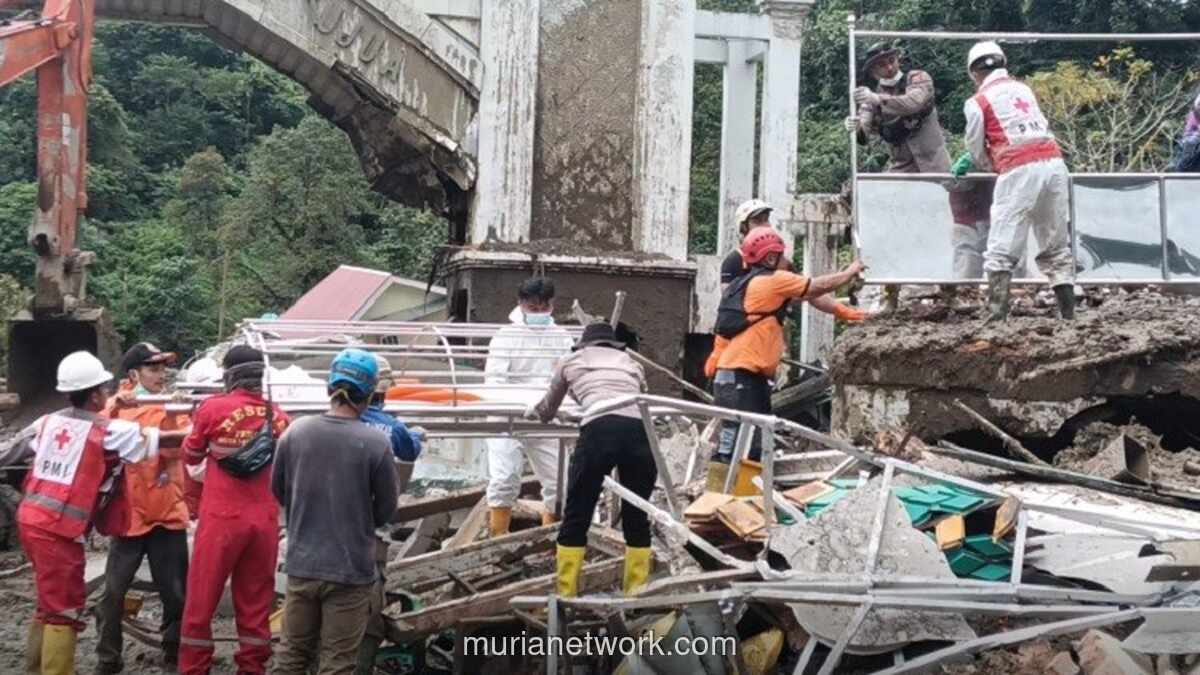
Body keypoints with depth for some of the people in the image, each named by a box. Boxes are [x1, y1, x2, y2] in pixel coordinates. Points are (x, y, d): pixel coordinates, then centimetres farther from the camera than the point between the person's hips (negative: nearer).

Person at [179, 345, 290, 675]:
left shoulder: (213, 408, -7)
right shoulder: (278, 416, 3)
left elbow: (191, 456, 9)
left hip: (221, 518, -3)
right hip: (264, 521, 3)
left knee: (201, 601, 7)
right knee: (255, 603, 10)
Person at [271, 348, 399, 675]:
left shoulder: (295, 433, -5)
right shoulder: (376, 443, -15)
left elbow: (278, 491, 8)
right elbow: (386, 509, -4)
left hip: (300, 564, 4)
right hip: (351, 570, -4)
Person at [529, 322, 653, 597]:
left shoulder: (572, 360, 29)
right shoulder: (631, 362, 34)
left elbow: (547, 411, 43)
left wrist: (533, 411, 66)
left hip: (599, 430, -2)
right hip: (641, 431, 2)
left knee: (576, 517, 9)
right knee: (636, 517, 17)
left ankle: (566, 597, 7)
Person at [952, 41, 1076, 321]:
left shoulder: (978, 102, 4)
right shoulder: (1024, 89, 21)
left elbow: (977, 153, 9)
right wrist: (970, 160, 36)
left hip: (1019, 172, -6)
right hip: (1054, 164, 6)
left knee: (1001, 251, -2)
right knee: (1057, 246, 13)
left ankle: (997, 316, -9)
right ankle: (1068, 313, 10)